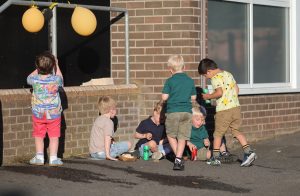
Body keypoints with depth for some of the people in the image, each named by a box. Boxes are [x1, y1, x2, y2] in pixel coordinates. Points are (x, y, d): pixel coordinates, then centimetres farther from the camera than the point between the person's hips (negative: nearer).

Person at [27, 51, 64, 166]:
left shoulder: (35, 79, -13)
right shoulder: (55, 80, -16)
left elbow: (29, 78, 13)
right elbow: (60, 78, 11)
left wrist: (39, 68, 19)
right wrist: (56, 65, 20)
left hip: (38, 114, 1)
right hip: (54, 113, -1)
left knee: (38, 136, 14)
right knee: (54, 136, 7)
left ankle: (39, 157, 15)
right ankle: (53, 158, 6)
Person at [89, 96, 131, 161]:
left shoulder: (98, 119, 17)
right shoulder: (108, 122, -11)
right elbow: (107, 138, -22)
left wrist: (112, 142, 28)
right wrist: (107, 155, -26)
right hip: (102, 152, -9)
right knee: (128, 144, -6)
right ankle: (109, 155, -10)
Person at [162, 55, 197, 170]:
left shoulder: (170, 81, -6)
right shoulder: (190, 81, 6)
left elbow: (164, 97, -7)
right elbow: (193, 98, 11)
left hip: (173, 111, -3)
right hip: (187, 111, 3)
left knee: (171, 135, 15)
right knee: (182, 137, 5)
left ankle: (178, 157, 9)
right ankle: (178, 159, -3)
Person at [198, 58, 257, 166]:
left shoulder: (215, 78, -11)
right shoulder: (228, 74, 15)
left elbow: (219, 92, -22)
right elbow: (236, 88, 17)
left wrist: (208, 96, -8)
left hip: (223, 110, -7)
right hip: (236, 107, 7)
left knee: (218, 134, 6)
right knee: (236, 131, 14)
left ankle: (215, 158, 11)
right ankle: (249, 152, 2)